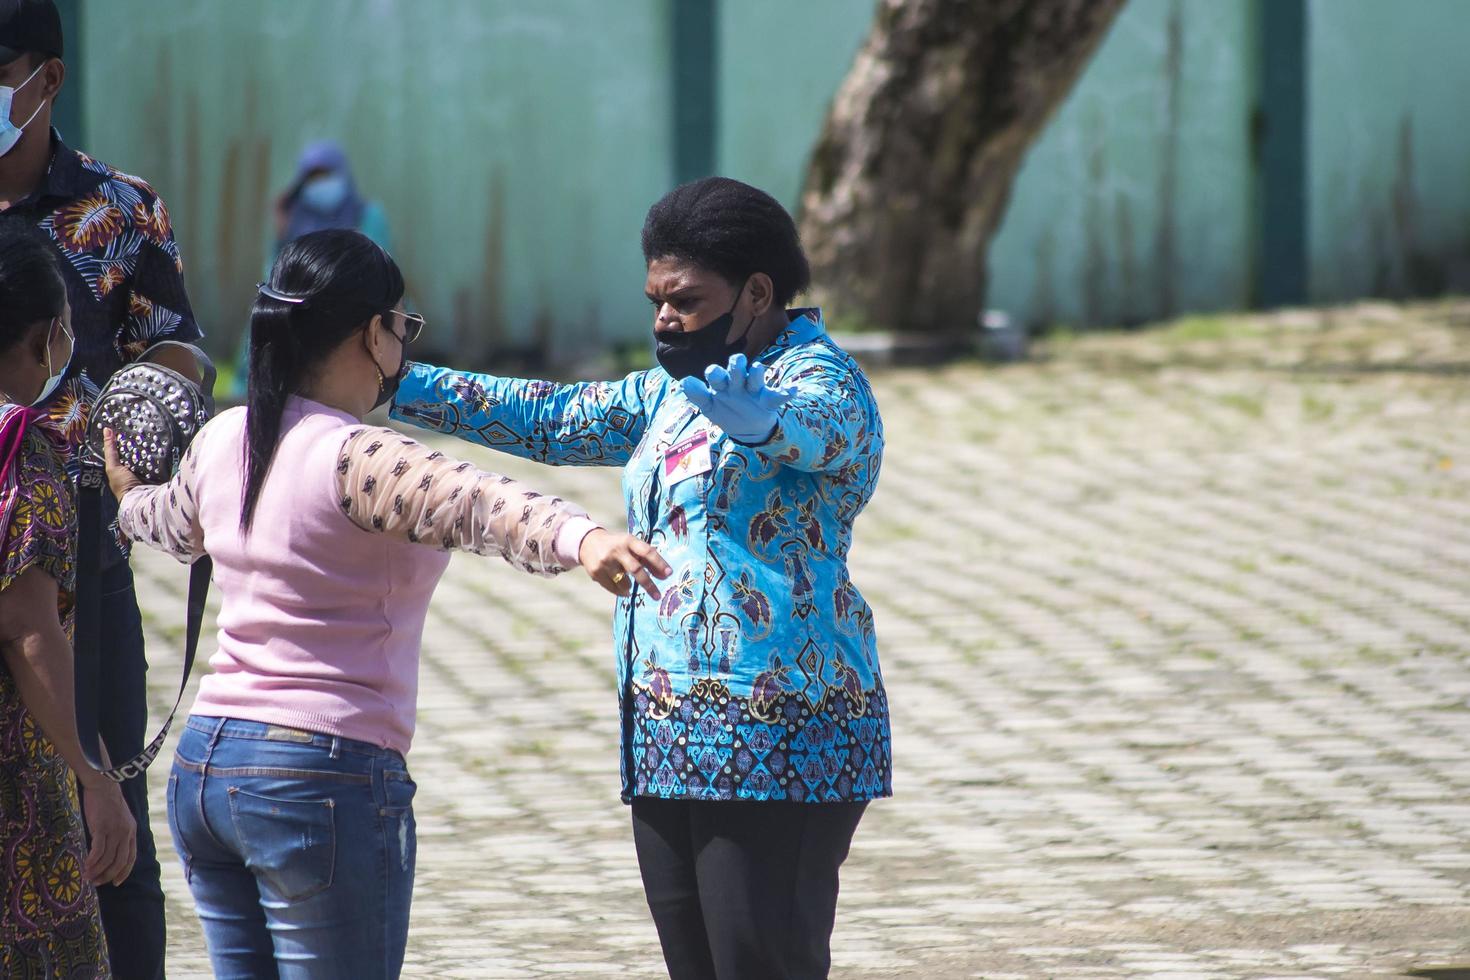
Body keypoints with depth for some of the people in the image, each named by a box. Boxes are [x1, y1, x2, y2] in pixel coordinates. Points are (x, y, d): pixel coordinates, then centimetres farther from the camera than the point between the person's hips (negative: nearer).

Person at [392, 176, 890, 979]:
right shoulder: (673, 395, 20)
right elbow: (547, 418, 27)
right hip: (673, 743, 9)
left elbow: (817, 426, -31)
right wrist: (390, 385, 20)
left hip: (778, 740, -9)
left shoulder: (819, 378, -9)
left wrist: (762, 420, -56)